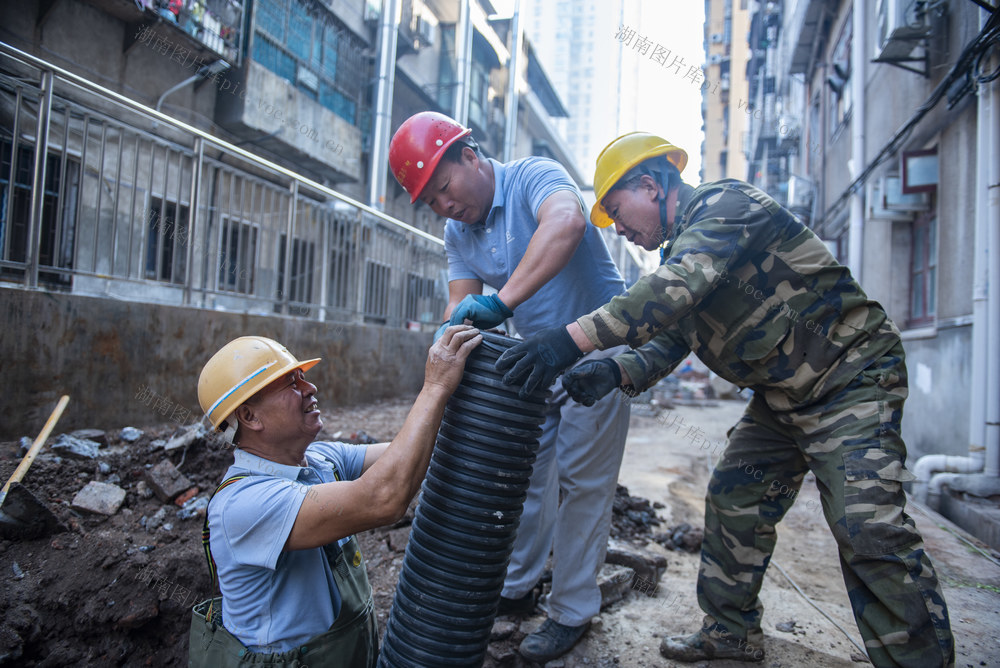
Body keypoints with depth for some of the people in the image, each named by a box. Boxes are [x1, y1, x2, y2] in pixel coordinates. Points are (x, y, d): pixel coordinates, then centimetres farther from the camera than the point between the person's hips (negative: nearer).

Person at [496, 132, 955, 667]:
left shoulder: (726, 203, -18)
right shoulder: (680, 251, 11)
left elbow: (678, 287, -36)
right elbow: (670, 340, 3)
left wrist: (574, 338, -42)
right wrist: (614, 371, -18)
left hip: (851, 378, -9)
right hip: (780, 398, 9)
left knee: (868, 529, -17)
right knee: (732, 502, 10)